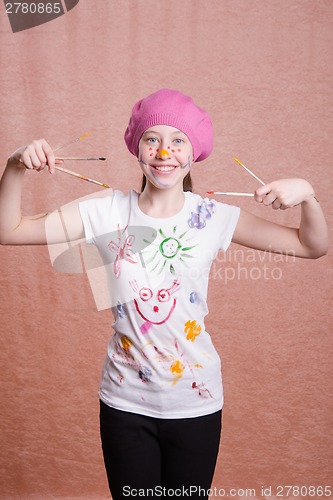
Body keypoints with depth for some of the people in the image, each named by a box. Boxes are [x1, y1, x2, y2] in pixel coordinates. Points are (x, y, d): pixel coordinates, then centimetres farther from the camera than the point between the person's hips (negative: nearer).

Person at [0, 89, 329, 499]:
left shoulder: (213, 216, -8)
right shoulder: (108, 212, -9)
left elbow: (312, 247, -5)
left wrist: (306, 195, -23)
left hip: (196, 403, 0)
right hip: (126, 402, 0)